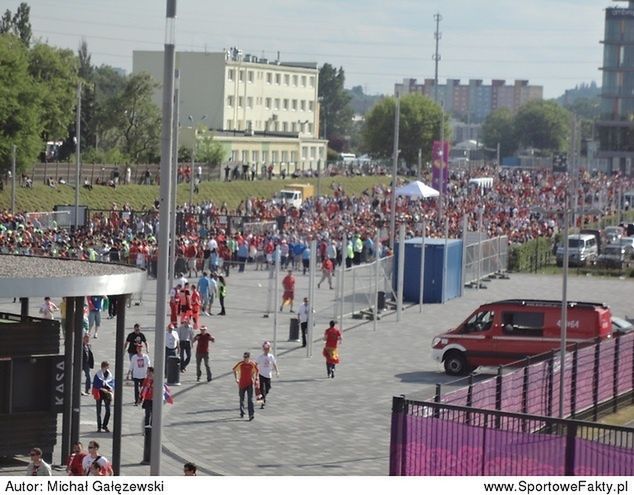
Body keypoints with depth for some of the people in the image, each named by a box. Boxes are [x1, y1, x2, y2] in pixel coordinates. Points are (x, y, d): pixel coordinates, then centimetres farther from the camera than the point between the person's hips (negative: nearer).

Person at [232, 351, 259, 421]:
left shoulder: (252, 364, -6)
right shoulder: (240, 364, -8)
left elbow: (256, 371, 13)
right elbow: (234, 370, 8)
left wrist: (255, 379, 7)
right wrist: (236, 378, 1)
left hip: (250, 384, -1)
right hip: (242, 384, 1)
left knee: (250, 399, -9)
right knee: (242, 399, 13)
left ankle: (251, 414, -14)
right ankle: (242, 412, 34)